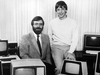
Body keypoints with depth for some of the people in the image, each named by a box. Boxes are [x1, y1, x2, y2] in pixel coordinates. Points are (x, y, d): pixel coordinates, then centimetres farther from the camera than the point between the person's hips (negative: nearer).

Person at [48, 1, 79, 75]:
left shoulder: (73, 22, 3)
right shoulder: (52, 23, 8)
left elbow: (75, 39, -1)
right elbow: (49, 38, 16)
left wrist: (70, 52, -14)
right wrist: (51, 49, 1)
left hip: (69, 48, 0)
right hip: (56, 47, 0)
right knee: (59, 68, -27)